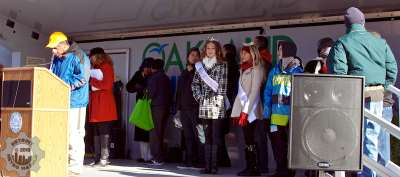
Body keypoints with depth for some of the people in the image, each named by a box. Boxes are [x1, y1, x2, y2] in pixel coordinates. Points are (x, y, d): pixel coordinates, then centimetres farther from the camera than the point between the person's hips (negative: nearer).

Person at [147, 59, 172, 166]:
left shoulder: (153, 78, -6)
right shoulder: (166, 78, 14)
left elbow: (151, 93, -11)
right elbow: (170, 93, 13)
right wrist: (169, 104, 16)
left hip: (156, 107, -7)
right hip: (166, 107, 7)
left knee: (154, 133, -5)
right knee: (160, 133, 11)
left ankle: (157, 158, -8)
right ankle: (160, 157, 13)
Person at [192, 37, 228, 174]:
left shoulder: (222, 65, 1)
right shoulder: (200, 65, 13)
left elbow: (222, 85, -4)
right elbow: (195, 83, 15)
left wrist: (219, 101, -10)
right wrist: (199, 97, 2)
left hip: (217, 106, -4)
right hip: (204, 106, 4)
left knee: (215, 137, -4)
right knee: (207, 136, 7)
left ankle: (214, 165, -3)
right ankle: (207, 165, 10)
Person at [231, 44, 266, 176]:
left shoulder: (256, 69, -6)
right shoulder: (243, 70, 17)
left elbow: (254, 92, -13)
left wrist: (246, 112, -17)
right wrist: (237, 111, 12)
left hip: (251, 111, -7)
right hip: (242, 110, 7)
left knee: (250, 140, -8)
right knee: (247, 139, 6)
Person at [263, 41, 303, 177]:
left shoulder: (298, 71, -3)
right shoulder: (274, 71, 12)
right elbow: (267, 92, 11)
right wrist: (266, 111, 3)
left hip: (291, 115, -5)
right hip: (276, 114, 5)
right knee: (277, 142, 9)